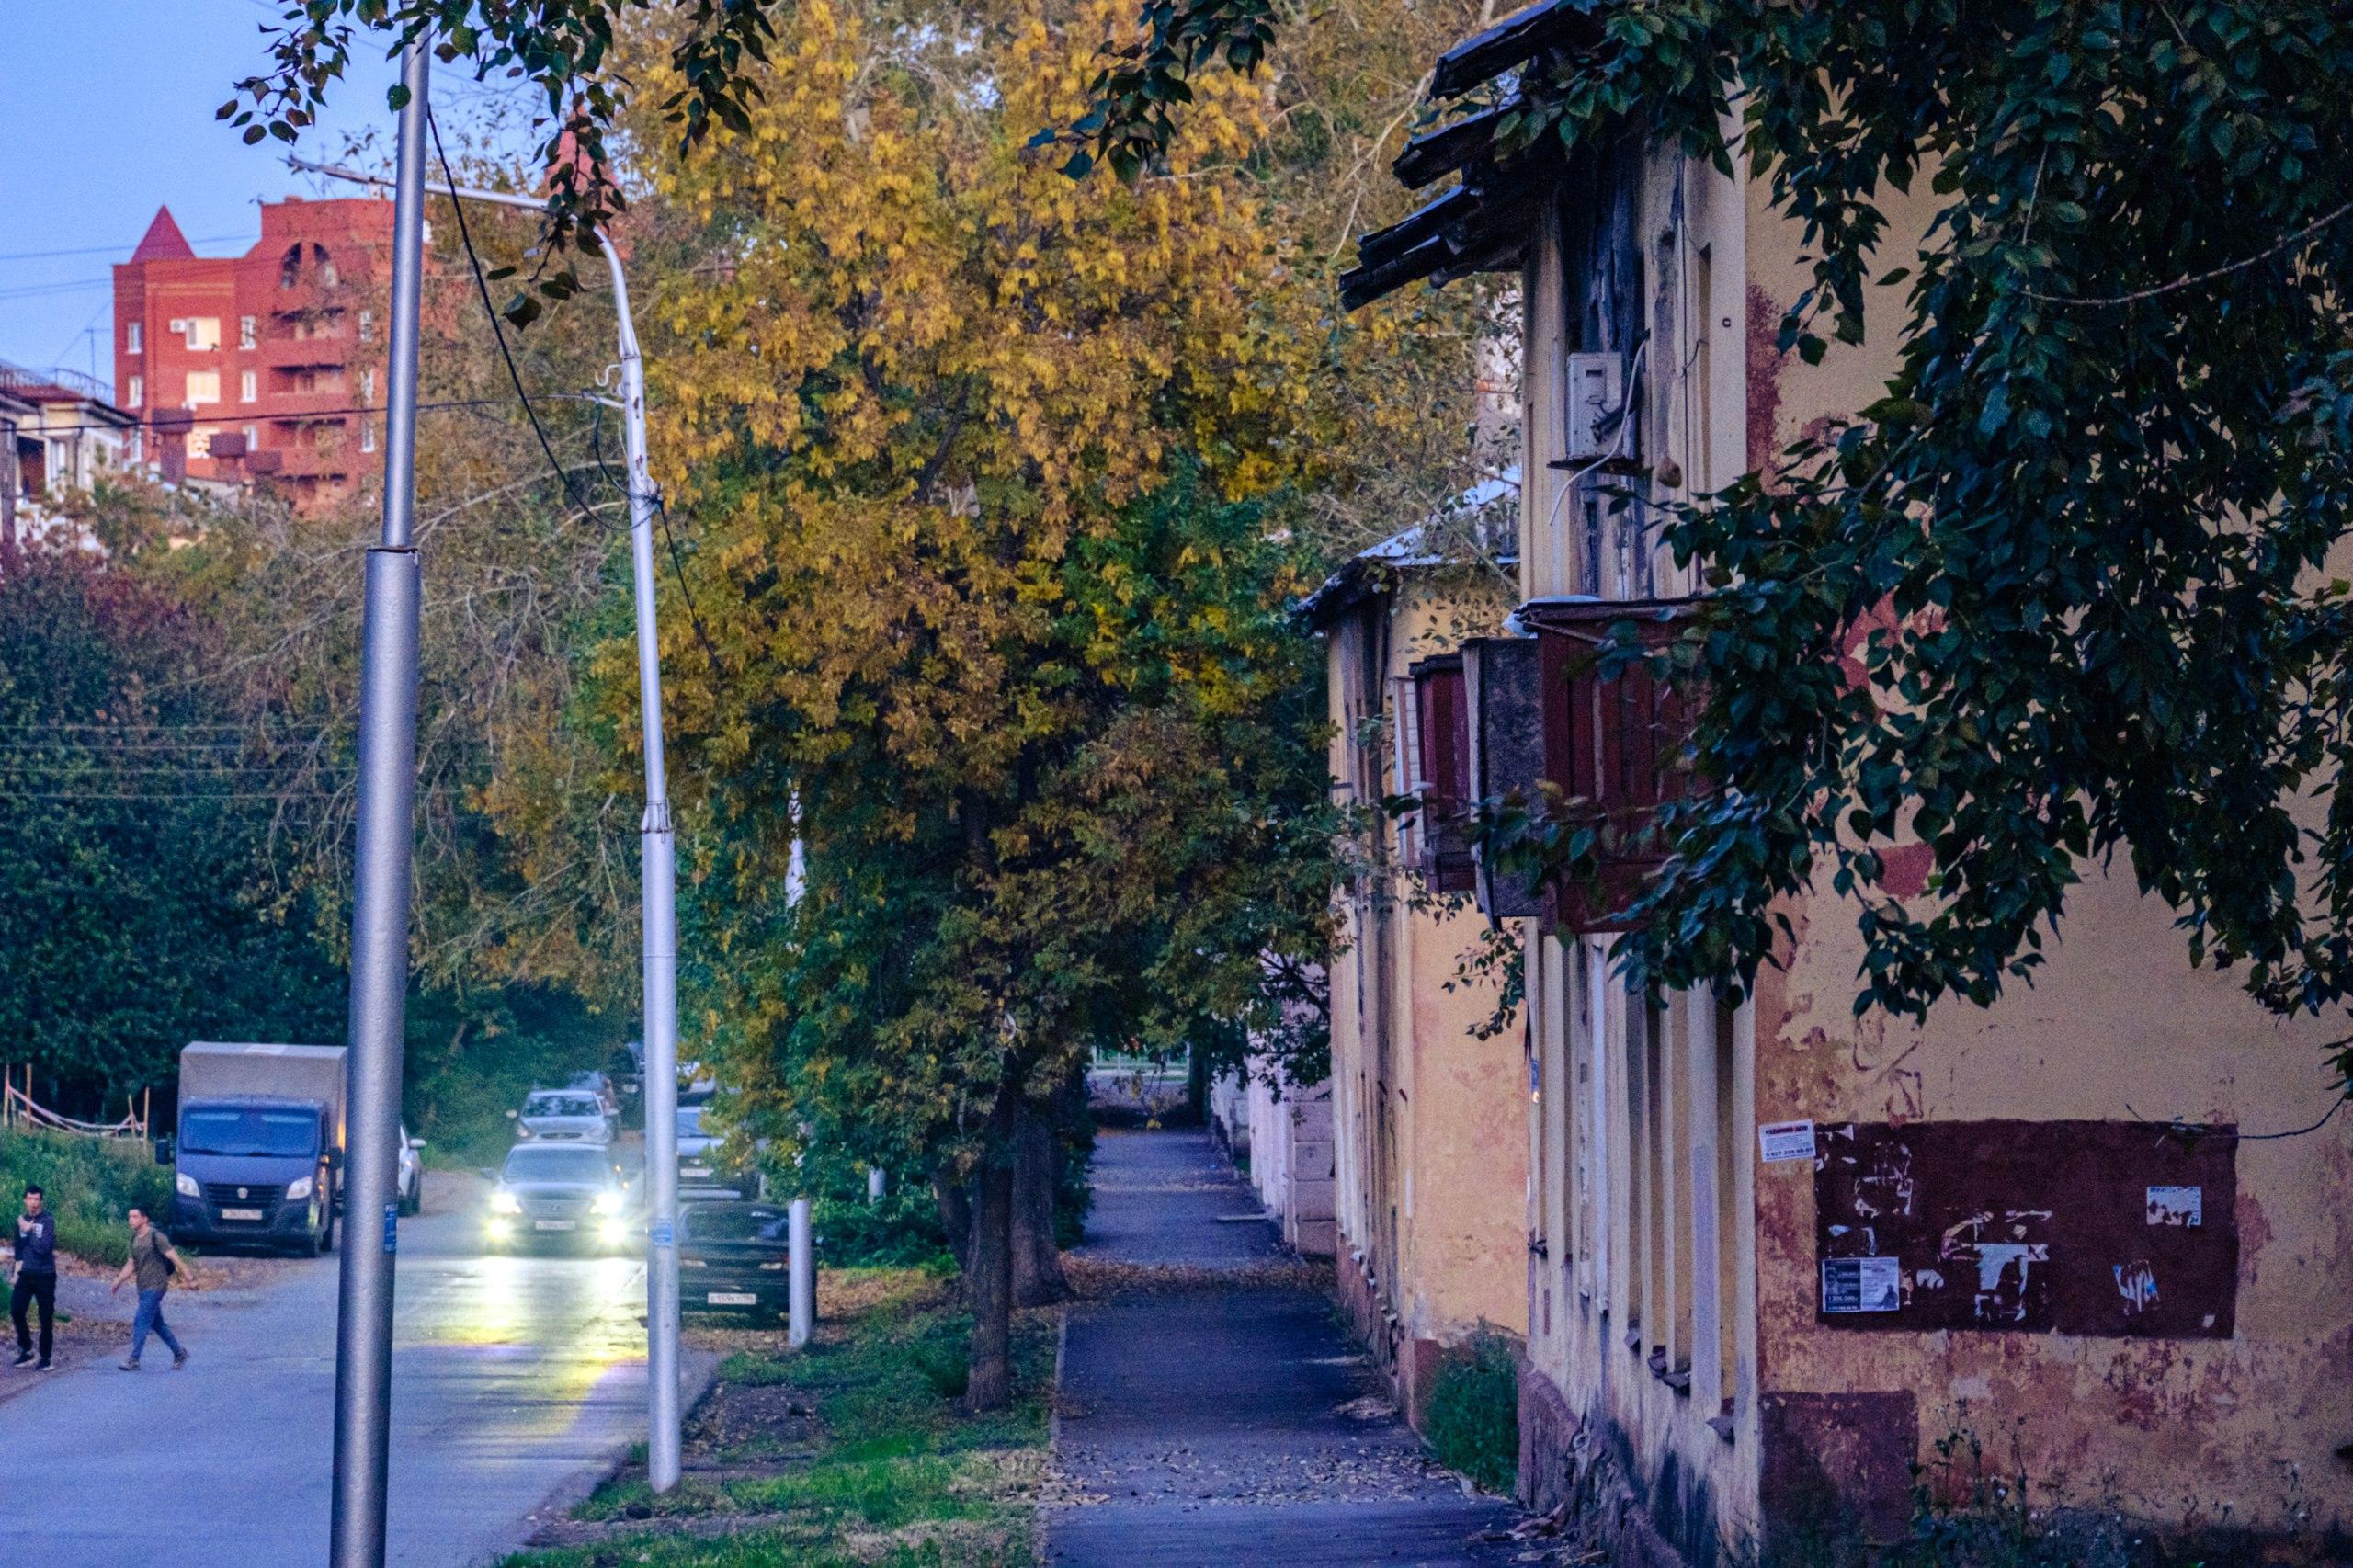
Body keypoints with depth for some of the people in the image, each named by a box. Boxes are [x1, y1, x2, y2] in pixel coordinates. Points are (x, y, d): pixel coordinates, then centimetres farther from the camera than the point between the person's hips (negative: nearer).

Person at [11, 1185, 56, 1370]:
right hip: (26, 1274, 5)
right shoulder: (21, 1220, 6)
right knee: (16, 1310, -5)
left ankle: (45, 1358, 6)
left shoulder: (48, 1220, -11)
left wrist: (29, 1230, -17)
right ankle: (25, 1349, 13)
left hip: (45, 1275, -5)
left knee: (46, 1318, -1)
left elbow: (44, 1247, -21)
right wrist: (19, 1263, 12)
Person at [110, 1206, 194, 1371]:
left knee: (140, 1321, -13)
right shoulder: (135, 1239, 13)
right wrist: (118, 1282, 16)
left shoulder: (156, 1237, -10)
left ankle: (134, 1361, -13)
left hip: (155, 1286, -8)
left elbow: (172, 1256, -14)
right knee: (157, 1324, 13)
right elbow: (131, 1264, 21)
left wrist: (187, 1273, -20)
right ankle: (179, 1354, 25)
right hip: (143, 1288, 8)